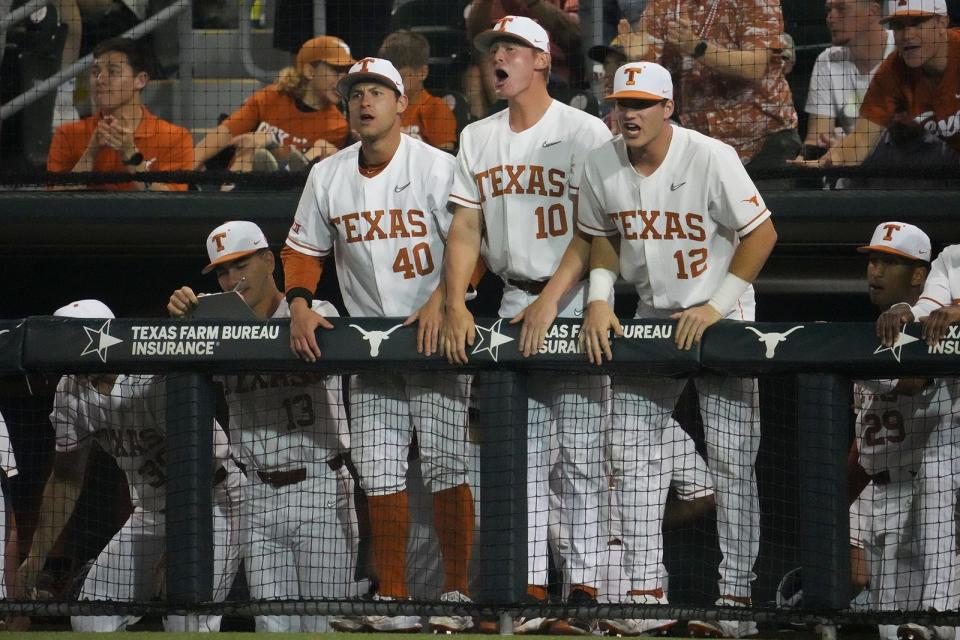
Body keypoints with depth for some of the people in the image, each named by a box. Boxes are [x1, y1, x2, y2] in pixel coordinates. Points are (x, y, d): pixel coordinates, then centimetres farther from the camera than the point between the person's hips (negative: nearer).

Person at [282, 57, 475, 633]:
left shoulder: (436, 166, -7)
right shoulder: (327, 176, 7)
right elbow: (304, 249, 13)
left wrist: (441, 300, -25)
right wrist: (300, 304, -4)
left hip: (435, 334, -4)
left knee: (445, 469, -8)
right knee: (380, 475, 0)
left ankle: (457, 595, -1)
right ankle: (394, 600, 5)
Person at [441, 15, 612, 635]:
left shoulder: (585, 132, -7)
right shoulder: (478, 139, 11)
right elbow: (466, 227, 8)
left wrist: (551, 301, -22)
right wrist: (455, 304, -7)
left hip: (574, 301, -5)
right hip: (515, 301, 5)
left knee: (582, 456, -6)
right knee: (523, 457, 3)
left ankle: (586, 590, -6)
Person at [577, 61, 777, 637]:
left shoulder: (711, 158, -19)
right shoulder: (603, 166, -5)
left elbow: (761, 232, -15)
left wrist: (716, 306, -18)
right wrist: (599, 299, -4)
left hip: (723, 315, -5)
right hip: (650, 316, 5)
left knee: (732, 460, -8)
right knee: (633, 454, -2)